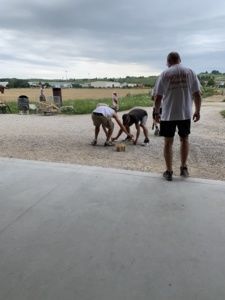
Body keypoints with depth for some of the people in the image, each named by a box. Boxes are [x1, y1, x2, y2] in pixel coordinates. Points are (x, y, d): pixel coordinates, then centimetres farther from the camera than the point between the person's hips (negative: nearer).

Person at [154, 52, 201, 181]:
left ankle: (169, 172, 13)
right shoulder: (190, 72, 4)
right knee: (184, 139, 19)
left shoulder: (165, 74, -1)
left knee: (168, 142, 7)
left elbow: (158, 97, -4)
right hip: (185, 113, 2)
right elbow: (197, 95, 1)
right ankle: (184, 168, 25)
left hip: (168, 114, -2)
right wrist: (197, 111, 11)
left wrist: (157, 112, 8)